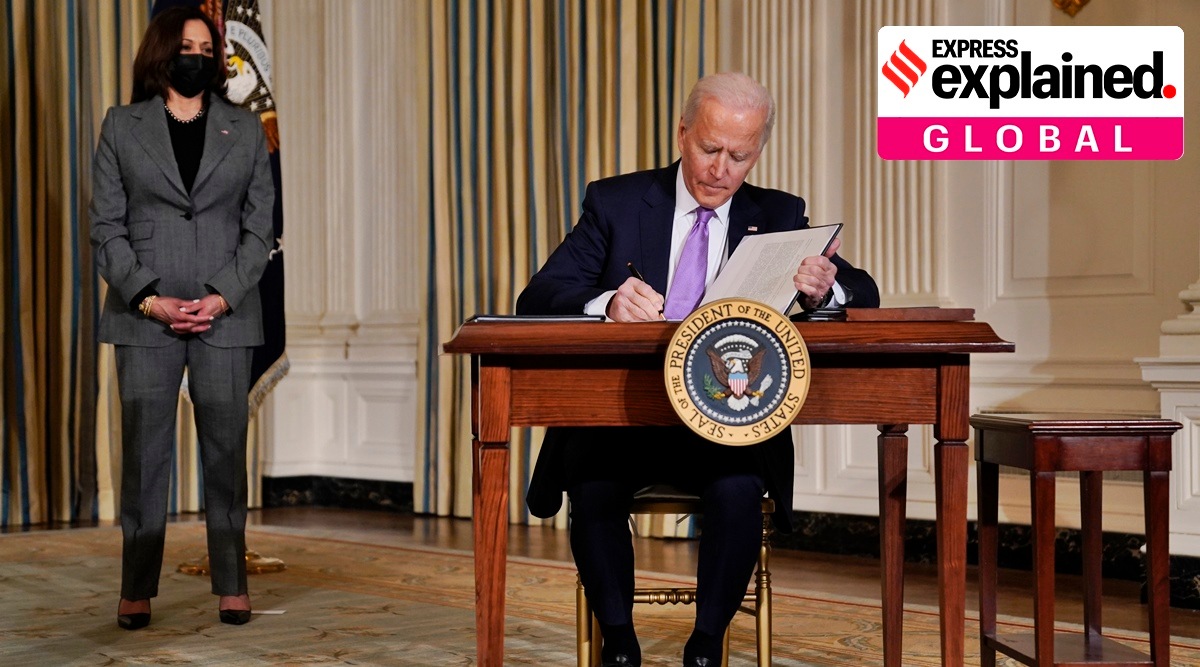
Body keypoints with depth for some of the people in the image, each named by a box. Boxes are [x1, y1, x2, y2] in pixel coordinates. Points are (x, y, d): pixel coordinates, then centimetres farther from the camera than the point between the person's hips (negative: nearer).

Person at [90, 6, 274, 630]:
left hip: (225, 314, 1)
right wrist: (148, 298, -9)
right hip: (144, 316, 0)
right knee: (143, 452, 2)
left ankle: (231, 584, 11)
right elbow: (105, 226, 3)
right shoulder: (121, 127, 7)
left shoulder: (245, 129, 10)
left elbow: (260, 227, 6)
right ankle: (137, 590, 10)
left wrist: (223, 296, -7)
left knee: (226, 450, 3)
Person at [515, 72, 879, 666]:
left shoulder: (778, 217, 8)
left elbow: (864, 294, 0)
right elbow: (538, 297, -8)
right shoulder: (615, 203, 3)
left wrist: (825, 287, -26)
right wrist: (606, 303, -31)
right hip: (618, 416, 0)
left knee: (738, 492, -30)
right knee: (594, 490, -29)